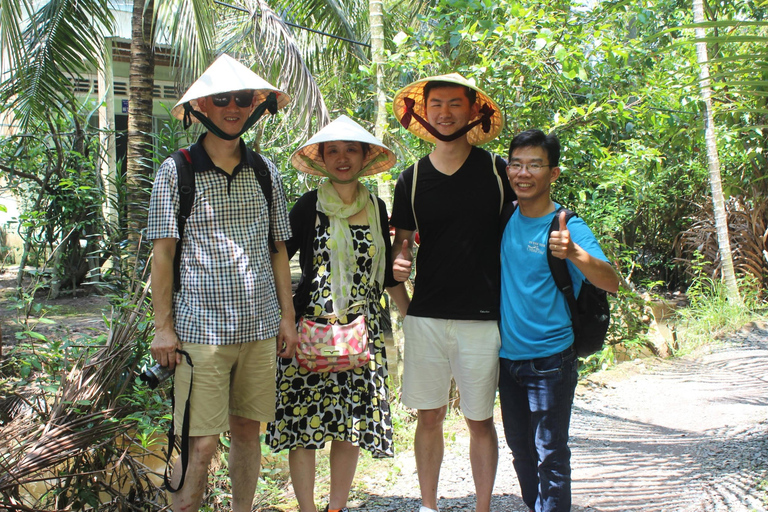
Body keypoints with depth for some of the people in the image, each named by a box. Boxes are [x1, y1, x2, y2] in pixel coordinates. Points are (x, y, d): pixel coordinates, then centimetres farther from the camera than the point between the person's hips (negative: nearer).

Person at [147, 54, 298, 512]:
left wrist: (288, 317, 9)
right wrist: (164, 327, -5)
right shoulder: (176, 172, 0)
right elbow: (162, 255, 0)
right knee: (202, 444, -4)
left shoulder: (266, 173, 10)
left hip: (260, 327, 4)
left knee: (248, 430, 12)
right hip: (200, 329, -3)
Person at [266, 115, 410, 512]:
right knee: (305, 422, -1)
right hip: (310, 329, -3)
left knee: (353, 423, 7)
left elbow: (388, 272, 16)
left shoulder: (376, 207, 9)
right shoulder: (309, 206, -2)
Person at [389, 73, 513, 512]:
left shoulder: (497, 171, 0)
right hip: (426, 317, 2)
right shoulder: (412, 179, 5)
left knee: (480, 421, 7)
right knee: (429, 417, 8)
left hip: (482, 318, -2)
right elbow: (403, 240, 11)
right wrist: (400, 260, -11)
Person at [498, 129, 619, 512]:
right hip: (507, 357, 6)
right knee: (520, 449, 18)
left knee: (550, 456, -1)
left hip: (550, 361, -6)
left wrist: (573, 253, -44)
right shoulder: (505, 218, 2)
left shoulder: (569, 228, -14)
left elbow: (611, 283, -26)